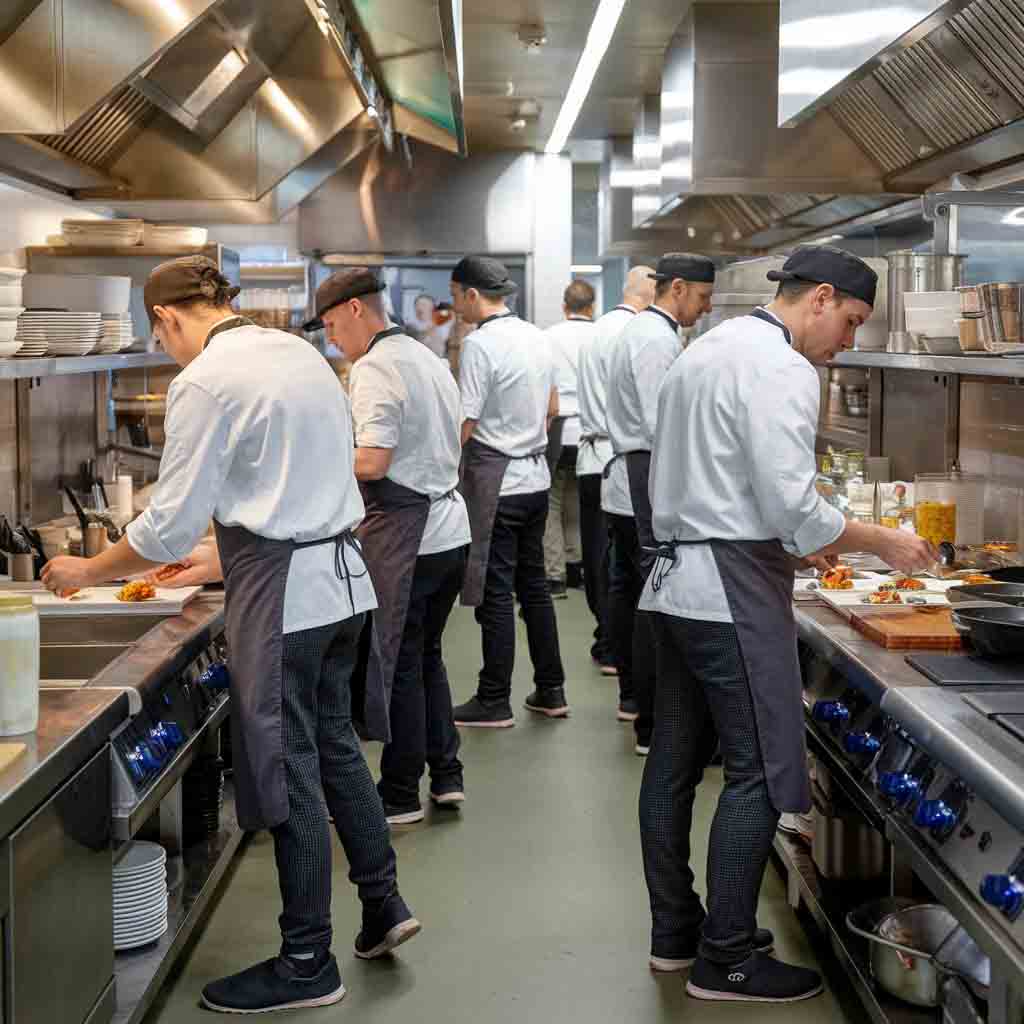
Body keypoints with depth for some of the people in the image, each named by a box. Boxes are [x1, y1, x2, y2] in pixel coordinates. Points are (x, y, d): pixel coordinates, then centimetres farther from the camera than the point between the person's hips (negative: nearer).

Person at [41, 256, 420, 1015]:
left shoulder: (206, 382, -15)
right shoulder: (301, 353, 9)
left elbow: (170, 525, -12)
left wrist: (86, 573, 3)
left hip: (282, 592, -8)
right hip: (342, 573, 8)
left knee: (289, 771, 3)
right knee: (334, 743, 22)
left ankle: (307, 965, 16)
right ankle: (382, 902, 30)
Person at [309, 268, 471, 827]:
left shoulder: (375, 368, -15)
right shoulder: (428, 359, 13)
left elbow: (373, 462, -23)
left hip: (404, 537, -9)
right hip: (450, 526, 9)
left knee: (400, 664, 2)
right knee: (427, 656, 19)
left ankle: (400, 794, 12)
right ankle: (446, 776, 22)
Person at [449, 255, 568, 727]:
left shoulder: (480, 344, -15)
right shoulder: (536, 337, 9)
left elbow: (465, 425, -17)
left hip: (494, 483, -8)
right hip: (536, 476, 8)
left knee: (495, 592, 0)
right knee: (533, 583, 15)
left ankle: (494, 702, 7)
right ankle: (550, 691, 21)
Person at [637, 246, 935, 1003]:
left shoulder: (706, 351, 16)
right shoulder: (781, 370, -14)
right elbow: (793, 507, -20)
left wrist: (797, 538, 19)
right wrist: (881, 542, -6)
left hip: (676, 578, 10)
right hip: (732, 588, -10)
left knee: (676, 761, 14)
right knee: (761, 771, -3)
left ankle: (675, 932, 24)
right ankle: (727, 960, 3)